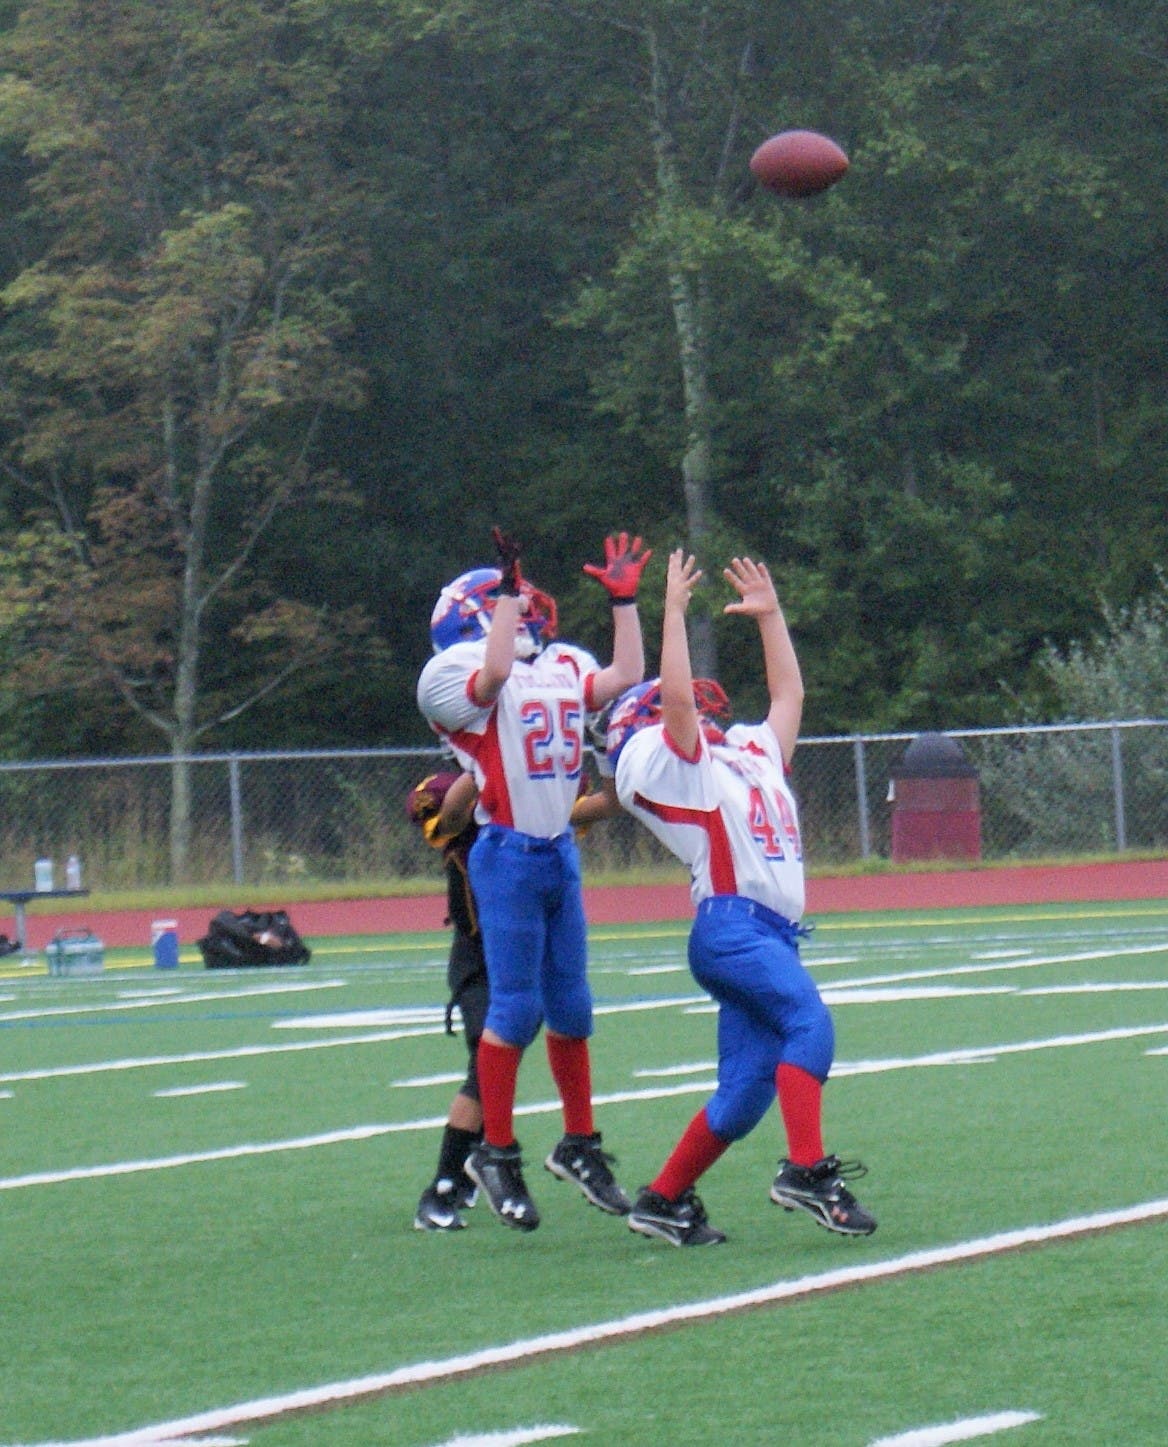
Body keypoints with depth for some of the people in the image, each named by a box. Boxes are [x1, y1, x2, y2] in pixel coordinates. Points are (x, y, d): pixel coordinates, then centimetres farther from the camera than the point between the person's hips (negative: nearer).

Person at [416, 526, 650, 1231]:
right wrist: (509, 588, -22)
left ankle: (580, 1145, 21)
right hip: (508, 854, -6)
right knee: (516, 1007, -5)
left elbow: (625, 677, 8)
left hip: (562, 854, 7)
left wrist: (624, 600, 10)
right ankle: (496, 1154, 4)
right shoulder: (460, 674, -6)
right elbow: (495, 672, -26)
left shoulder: (563, 667, 15)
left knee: (570, 1007, 11)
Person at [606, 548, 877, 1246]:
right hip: (732, 926, -8)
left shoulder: (754, 754, 26)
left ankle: (665, 1201, 12)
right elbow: (677, 697, -13)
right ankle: (808, 1170, -34)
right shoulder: (671, 764, 3)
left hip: (772, 934, 8)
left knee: (747, 1090, 4)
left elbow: (790, 695, 36)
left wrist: (770, 614, 35)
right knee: (810, 1023, -27)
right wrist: (674, 610, -9)